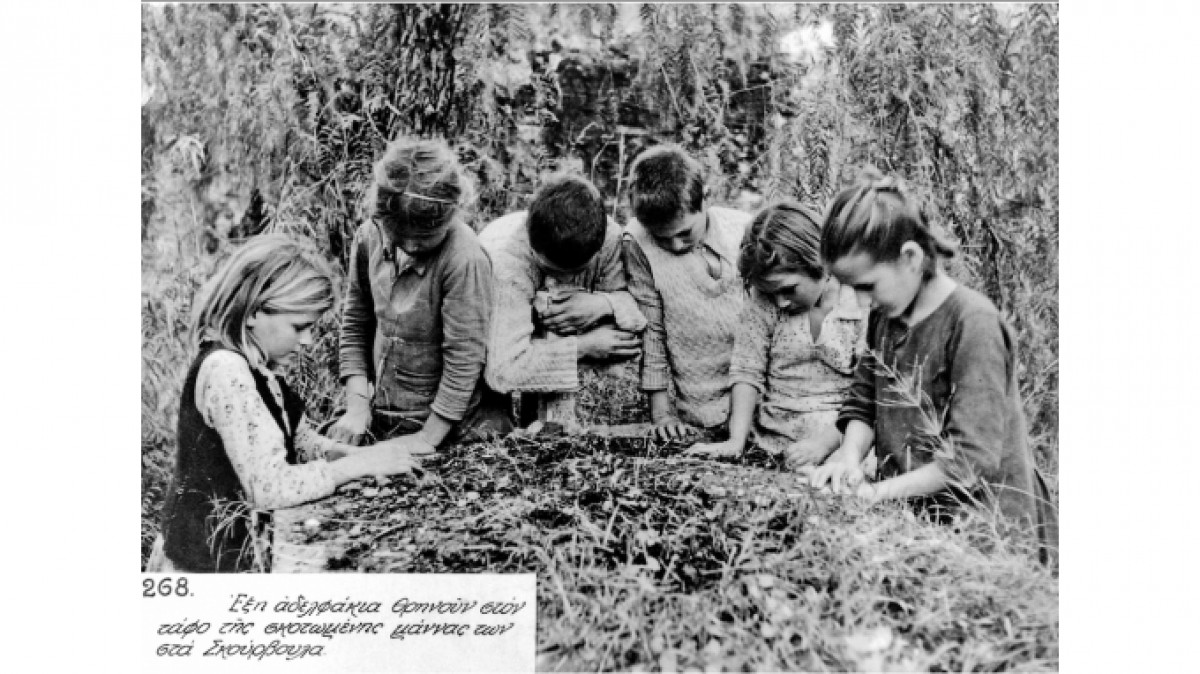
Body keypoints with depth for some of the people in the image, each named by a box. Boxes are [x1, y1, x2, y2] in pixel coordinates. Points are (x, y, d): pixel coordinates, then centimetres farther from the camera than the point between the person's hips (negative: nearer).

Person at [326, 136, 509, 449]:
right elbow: (355, 325, 5)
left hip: (448, 424, -5)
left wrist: (427, 438, -15)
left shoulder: (465, 259, -24)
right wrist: (357, 404, -4)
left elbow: (464, 358, -20)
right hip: (379, 417, 5)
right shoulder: (370, 237, -5)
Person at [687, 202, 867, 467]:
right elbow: (746, 371, 1)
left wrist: (827, 441, -20)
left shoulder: (864, 303, -7)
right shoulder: (763, 300, 1)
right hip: (770, 444, 3)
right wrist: (736, 441, -9)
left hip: (840, 446, -3)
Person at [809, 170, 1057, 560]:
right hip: (910, 513, 7)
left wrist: (880, 491, -17)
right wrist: (850, 460, -8)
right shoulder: (884, 316, 6)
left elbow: (971, 458, -20)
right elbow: (862, 405, 12)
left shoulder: (973, 322, -17)